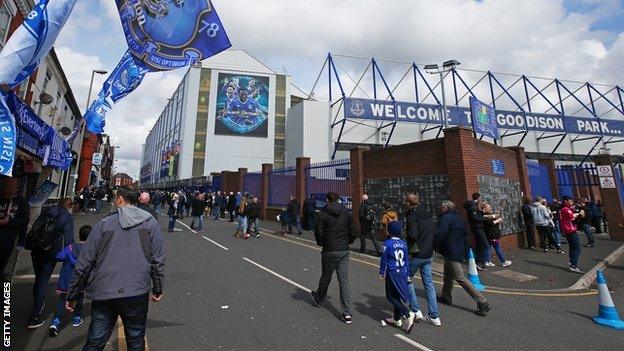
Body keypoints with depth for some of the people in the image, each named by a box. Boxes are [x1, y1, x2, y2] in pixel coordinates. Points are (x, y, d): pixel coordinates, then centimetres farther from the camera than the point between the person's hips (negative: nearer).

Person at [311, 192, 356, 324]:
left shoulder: (323, 214, -10)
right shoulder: (347, 213, 1)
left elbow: (319, 233, -9)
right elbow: (353, 231, 3)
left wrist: (321, 244, 10)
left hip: (329, 251, -3)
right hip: (344, 251, 3)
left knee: (325, 278, 16)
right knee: (344, 280, 6)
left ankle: (318, 299, 41)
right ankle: (347, 313, 7)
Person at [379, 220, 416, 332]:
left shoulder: (387, 243, -13)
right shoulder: (403, 243, 3)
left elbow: (383, 260, -8)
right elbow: (406, 260, 9)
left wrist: (381, 273, 4)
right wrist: (407, 275, 18)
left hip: (392, 273, -6)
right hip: (402, 272, 6)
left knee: (391, 296, 4)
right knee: (397, 295, 17)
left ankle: (408, 314, -9)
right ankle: (397, 318, 26)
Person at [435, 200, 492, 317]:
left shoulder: (446, 218, -15)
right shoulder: (459, 218, 13)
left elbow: (440, 235, -21)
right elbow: (465, 234, 17)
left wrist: (436, 246, -5)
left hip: (451, 253, -10)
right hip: (460, 251, 10)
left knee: (460, 278, -5)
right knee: (448, 275, 21)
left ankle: (482, 303, -4)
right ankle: (446, 297, 32)